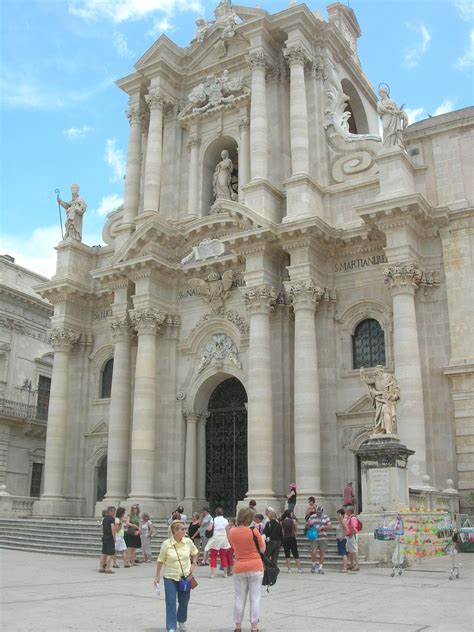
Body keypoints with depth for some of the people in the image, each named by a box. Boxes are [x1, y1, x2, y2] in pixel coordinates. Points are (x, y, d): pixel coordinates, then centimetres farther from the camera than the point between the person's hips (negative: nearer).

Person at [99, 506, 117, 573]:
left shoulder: (104, 519, 14)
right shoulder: (112, 519, -12)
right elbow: (113, 529, -18)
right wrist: (114, 538, -12)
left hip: (104, 537, 8)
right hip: (110, 538, -8)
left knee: (104, 553, 13)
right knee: (110, 554, -5)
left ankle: (101, 568, 16)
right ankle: (107, 568, -7)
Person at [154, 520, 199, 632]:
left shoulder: (188, 542, -7)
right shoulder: (166, 544, -15)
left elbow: (195, 553, 13)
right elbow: (160, 561, -4)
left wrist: (193, 564, 2)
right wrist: (157, 576, -1)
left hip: (185, 576, 3)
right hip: (170, 577, -3)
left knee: (184, 601, 14)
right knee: (171, 603, -4)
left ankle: (181, 621, 40)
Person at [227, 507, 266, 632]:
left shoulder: (232, 532, 0)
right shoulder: (254, 531, -12)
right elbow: (262, 550, -3)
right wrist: (262, 537, 11)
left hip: (239, 568, 3)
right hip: (255, 567, -3)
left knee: (239, 598, 12)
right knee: (255, 598, 5)